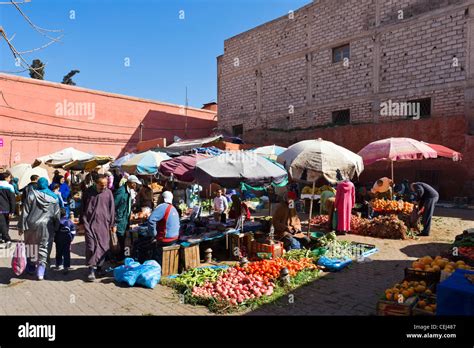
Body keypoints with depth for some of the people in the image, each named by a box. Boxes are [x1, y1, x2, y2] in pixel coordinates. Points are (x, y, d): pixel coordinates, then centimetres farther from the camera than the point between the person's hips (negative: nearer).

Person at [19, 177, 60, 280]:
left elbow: (25, 212, -4)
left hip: (32, 225, 0)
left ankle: (30, 268, 29)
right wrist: (56, 228, 12)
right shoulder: (54, 198, 2)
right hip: (47, 227, 0)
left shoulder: (32, 195, -4)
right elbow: (57, 215, 4)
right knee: (44, 248, 3)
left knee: (30, 247, 17)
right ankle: (41, 271, -7)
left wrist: (21, 226, 1)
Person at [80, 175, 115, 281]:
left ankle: (99, 266, 22)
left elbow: (112, 209, 7)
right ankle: (92, 270, -2)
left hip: (104, 224, 1)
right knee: (91, 246, -7)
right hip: (90, 223, -1)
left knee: (103, 246, 5)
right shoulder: (88, 192, 4)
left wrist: (112, 224, 6)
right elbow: (82, 207, 11)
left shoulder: (108, 193, 4)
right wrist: (82, 222, 9)